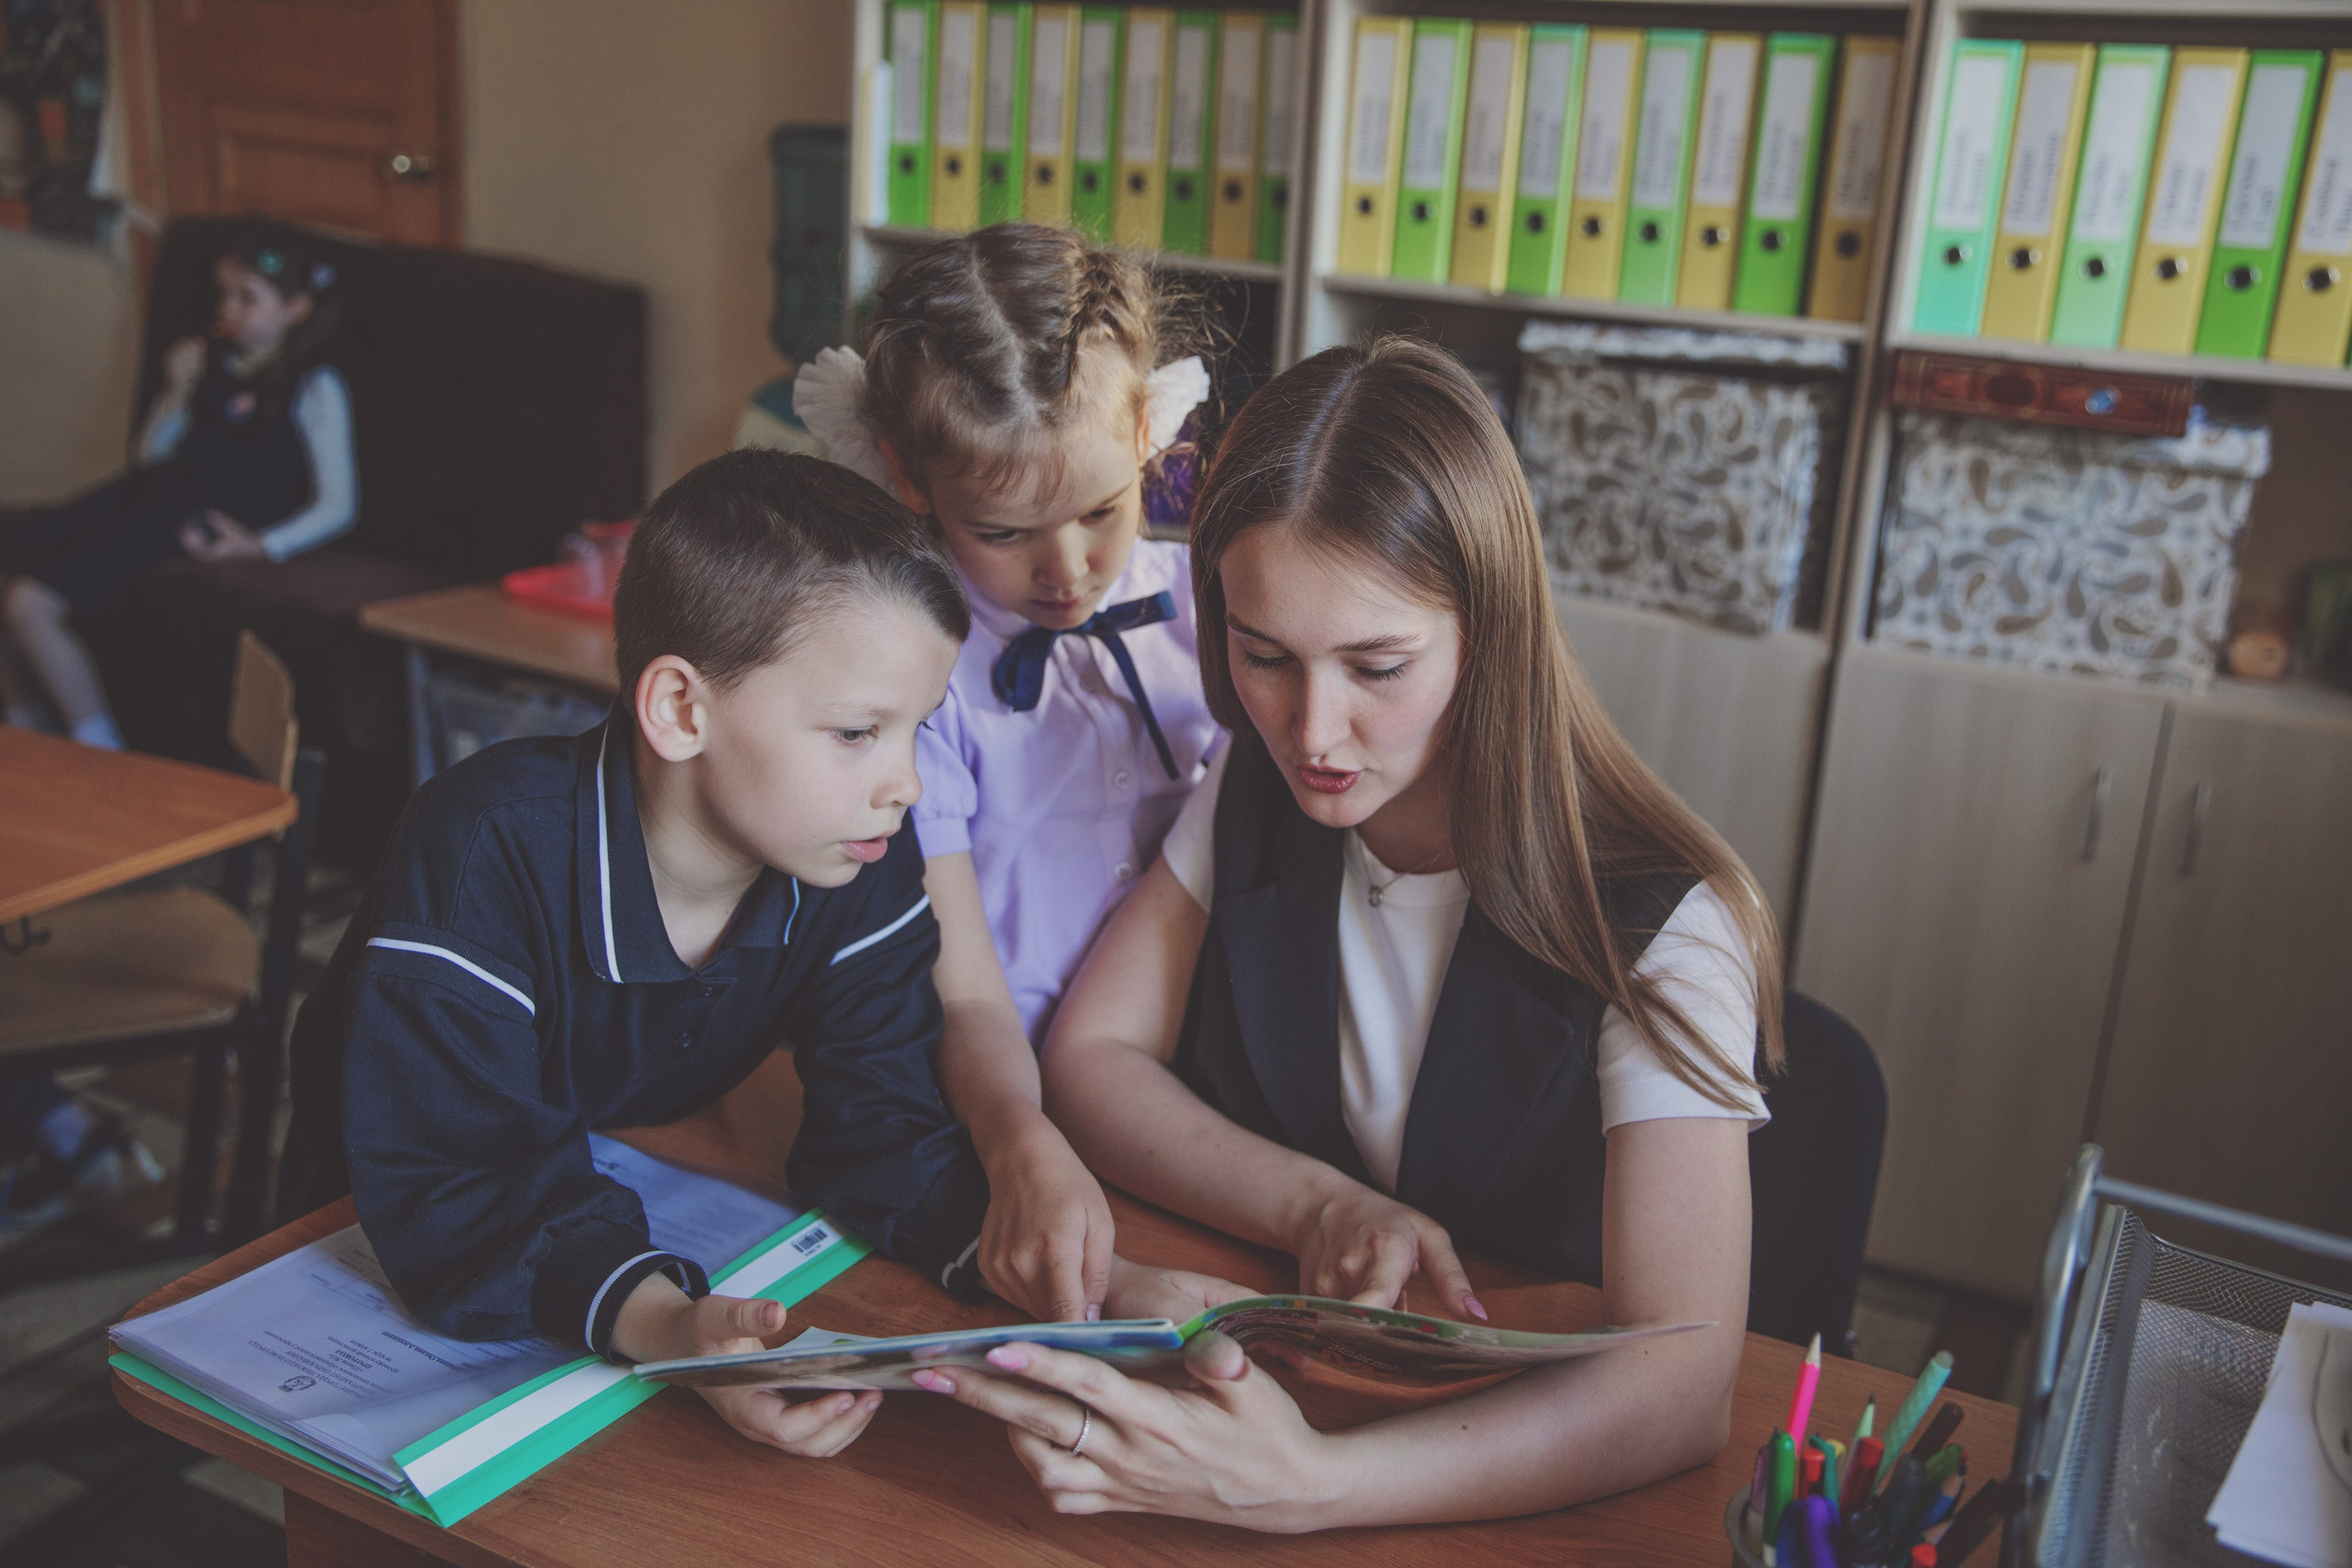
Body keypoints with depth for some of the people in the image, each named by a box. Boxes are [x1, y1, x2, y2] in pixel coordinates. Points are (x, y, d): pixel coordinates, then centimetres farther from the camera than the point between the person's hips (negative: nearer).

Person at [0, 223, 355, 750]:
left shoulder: (314, 388, -4)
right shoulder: (211, 359, 15)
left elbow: (337, 504, -9)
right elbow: (151, 454, 18)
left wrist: (262, 545, -22)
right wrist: (176, 392, 1)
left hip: (201, 522, -7)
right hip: (150, 489, 7)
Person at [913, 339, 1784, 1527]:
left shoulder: (1660, 930, -20)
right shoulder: (1254, 798, -3)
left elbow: (1680, 1388, -27)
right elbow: (1089, 1058, 1)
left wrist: (1305, 1482, -40)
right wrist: (1317, 1207, -15)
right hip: (1262, 1370, 3)